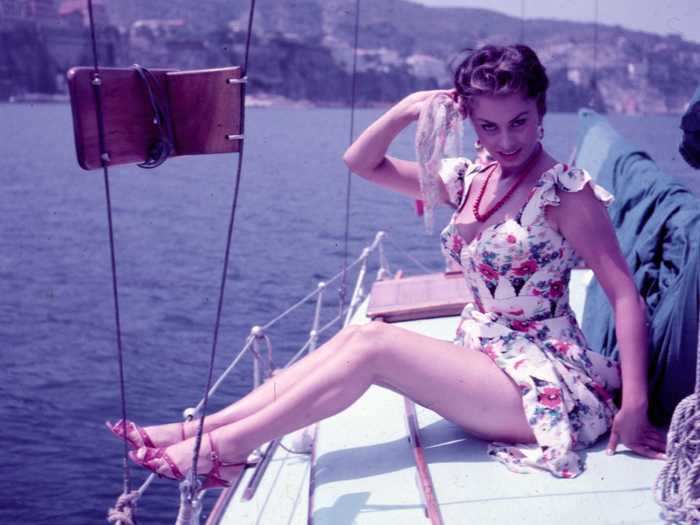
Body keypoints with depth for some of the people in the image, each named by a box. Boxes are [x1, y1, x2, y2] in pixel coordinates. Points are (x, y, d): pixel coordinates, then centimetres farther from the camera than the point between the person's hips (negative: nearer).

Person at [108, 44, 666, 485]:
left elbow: (626, 294, -16)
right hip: (481, 359, 7)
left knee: (372, 342, -20)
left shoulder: (565, 189, -13)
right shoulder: (467, 179, 6)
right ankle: (202, 428, -16)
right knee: (355, 336, -13)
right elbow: (361, 162, 9)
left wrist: (634, 406, -22)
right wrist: (407, 109, -8)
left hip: (548, 383, -7)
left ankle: (225, 446, -19)